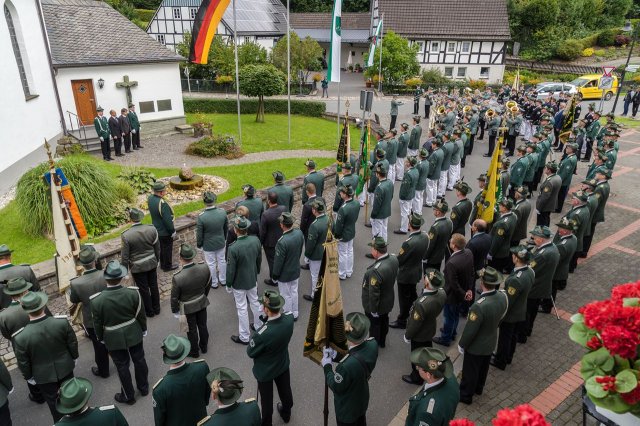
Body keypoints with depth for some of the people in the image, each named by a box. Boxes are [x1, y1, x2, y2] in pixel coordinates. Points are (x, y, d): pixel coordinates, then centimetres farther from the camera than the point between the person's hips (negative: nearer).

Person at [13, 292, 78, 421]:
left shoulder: (20, 337, -31)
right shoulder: (62, 322, -28)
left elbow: (23, 362, -15)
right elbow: (73, 342, -11)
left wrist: (28, 377, 5)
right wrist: (74, 357, 9)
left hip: (43, 375, -2)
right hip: (65, 367, 2)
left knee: (53, 401, 23)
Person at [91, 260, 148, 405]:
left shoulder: (97, 301, -24)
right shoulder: (133, 293, -21)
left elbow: (98, 324, -9)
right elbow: (141, 315, -7)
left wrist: (101, 338, 10)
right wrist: (144, 329, 11)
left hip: (114, 339, -1)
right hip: (134, 334, 1)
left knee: (122, 367, 16)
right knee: (139, 360, 22)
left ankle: (128, 396, 35)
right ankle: (144, 387, 43)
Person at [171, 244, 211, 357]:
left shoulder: (177, 278, -35)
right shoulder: (204, 268, -24)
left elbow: (174, 297, -19)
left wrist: (175, 311, 1)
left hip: (187, 308, -3)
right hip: (202, 303, 3)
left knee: (192, 330, 19)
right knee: (202, 325, 24)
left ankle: (194, 351, 42)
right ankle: (204, 346, 47)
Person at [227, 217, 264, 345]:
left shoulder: (233, 248, -31)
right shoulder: (255, 240, -14)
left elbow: (230, 270, -20)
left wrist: (228, 285, -3)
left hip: (239, 283, -5)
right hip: (253, 279, 5)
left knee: (242, 309, 10)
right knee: (254, 302, 25)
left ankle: (244, 337, 26)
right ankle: (259, 326, 45)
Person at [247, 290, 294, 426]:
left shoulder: (262, 334, -43)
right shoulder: (289, 318, -27)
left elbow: (250, 353, -22)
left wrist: (253, 338, -7)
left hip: (265, 371, -5)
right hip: (283, 364, 5)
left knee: (266, 399, 22)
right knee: (285, 391, 30)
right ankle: (286, 414, 58)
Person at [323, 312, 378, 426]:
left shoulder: (347, 365, -45)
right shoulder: (372, 344, -25)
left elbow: (336, 387, -25)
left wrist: (327, 366, -13)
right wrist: (336, 354, -9)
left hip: (347, 408, -5)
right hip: (362, 400, 5)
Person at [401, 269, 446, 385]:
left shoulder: (422, 304, -44)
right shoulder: (442, 293, -22)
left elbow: (415, 323, -28)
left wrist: (407, 336, -10)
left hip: (419, 336, -6)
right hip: (431, 330, 6)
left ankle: (417, 377, 45)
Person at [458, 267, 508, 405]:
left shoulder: (480, 306, -40)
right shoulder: (503, 296, -18)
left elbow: (470, 330, -28)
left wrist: (462, 345, -10)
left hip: (476, 346, -7)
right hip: (491, 342, 7)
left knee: (470, 371, 18)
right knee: (483, 367, 29)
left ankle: (465, 395, 40)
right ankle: (478, 388, 53)